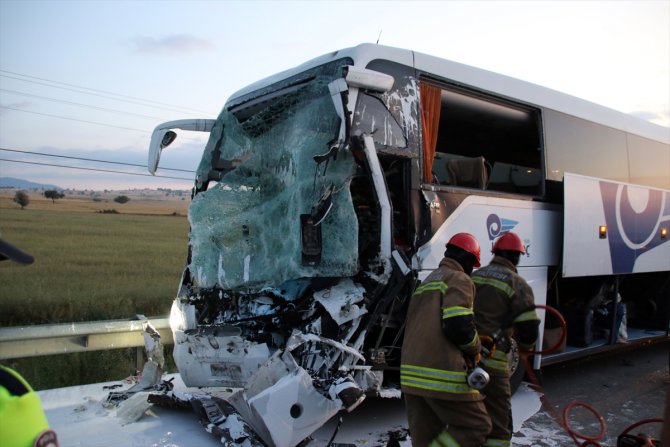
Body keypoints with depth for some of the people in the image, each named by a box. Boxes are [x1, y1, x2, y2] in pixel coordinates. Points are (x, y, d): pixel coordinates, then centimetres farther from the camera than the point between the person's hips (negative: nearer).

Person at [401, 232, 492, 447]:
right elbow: (458, 325, -17)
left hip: (411, 373, 9)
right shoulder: (459, 279, -3)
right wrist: (475, 349, 1)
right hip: (442, 375, -9)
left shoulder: (427, 282, 25)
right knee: (476, 426, 4)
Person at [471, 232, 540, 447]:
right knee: (499, 425, 5)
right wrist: (525, 346, 13)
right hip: (490, 362, -6)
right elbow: (528, 329, -9)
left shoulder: (474, 277, 11)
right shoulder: (517, 284, -6)